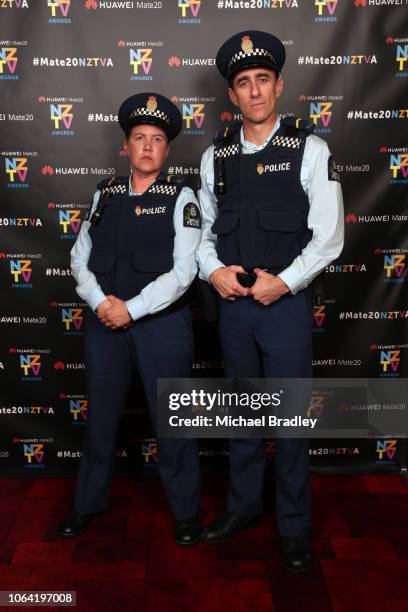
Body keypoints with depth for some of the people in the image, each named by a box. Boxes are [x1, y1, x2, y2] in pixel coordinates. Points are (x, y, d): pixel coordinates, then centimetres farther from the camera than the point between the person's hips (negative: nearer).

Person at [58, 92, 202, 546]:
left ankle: (185, 511, 26)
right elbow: (80, 258, 7)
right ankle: (89, 502, 36)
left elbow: (183, 271, -11)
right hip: (104, 321, 4)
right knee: (101, 415, 15)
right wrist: (101, 302, -9)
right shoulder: (104, 194, 9)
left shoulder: (181, 198, -2)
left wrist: (132, 308, -16)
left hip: (162, 322, -3)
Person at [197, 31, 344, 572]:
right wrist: (213, 271, -5)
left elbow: (329, 237, -7)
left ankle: (294, 524, 26)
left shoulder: (309, 150, -3)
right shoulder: (215, 156, 7)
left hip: (286, 303, -3)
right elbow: (203, 228, 13)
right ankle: (244, 504, 36)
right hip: (232, 304, 4)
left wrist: (284, 282, -16)